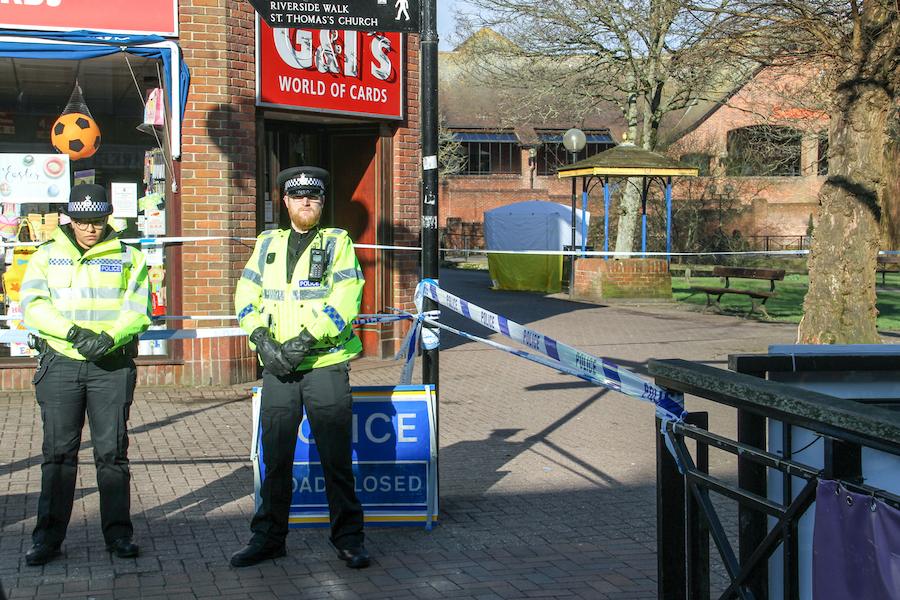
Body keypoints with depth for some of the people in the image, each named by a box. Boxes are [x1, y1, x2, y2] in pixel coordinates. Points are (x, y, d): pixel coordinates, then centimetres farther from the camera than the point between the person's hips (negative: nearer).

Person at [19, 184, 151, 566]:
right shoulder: (47, 255, 9)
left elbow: (138, 310, -1)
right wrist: (75, 332, -17)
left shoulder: (128, 258, 8)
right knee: (58, 451, 2)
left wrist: (109, 338, -19)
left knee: (112, 451, 2)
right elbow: (32, 304, -3)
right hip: (60, 363, 1)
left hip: (112, 365, 0)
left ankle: (118, 533, 9)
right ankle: (48, 536, 9)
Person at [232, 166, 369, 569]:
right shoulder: (267, 244, 15)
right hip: (277, 368, 3)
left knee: (336, 458, 0)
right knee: (275, 456, 6)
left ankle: (348, 538, 10)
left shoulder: (337, 243, 4)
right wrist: (262, 338, -8)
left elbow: (345, 301, -8)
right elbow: (246, 297, 9)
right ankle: (268, 537, 18)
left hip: (326, 364, -3)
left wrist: (305, 339, -16)